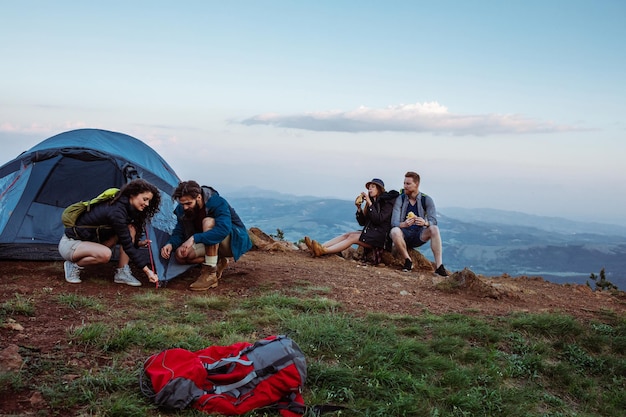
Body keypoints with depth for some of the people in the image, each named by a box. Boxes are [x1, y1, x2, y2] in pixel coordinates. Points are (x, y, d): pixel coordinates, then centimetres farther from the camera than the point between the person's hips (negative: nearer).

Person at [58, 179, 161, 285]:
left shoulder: (121, 205, -1)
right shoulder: (116, 211, -29)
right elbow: (127, 245, -28)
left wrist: (138, 243, -5)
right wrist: (147, 270, -28)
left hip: (90, 240, 9)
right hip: (69, 244, -9)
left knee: (130, 229, -8)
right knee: (105, 254, -38)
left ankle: (122, 273, -8)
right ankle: (73, 265, -9)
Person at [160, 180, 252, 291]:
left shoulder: (218, 203, -26)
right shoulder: (182, 209, -7)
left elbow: (223, 229, -41)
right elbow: (179, 232, 0)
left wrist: (195, 238, -45)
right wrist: (170, 244, -23)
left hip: (235, 241, -6)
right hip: (209, 244, 6)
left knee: (208, 222, -34)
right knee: (180, 254, -17)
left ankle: (210, 275, -33)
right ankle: (218, 262, 2)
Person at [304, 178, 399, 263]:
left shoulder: (387, 202, -6)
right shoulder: (373, 201, 15)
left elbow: (378, 219, -21)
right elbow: (362, 222, 11)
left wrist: (370, 203, -20)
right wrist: (359, 208, -4)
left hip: (380, 237, -7)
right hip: (370, 233, 7)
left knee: (352, 237, -23)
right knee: (347, 234, -12)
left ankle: (323, 251, -39)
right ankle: (320, 247, -28)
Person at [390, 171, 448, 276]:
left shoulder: (426, 200, -3)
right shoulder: (400, 199, -6)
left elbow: (433, 221, -13)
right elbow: (394, 222, -15)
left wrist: (425, 223, -38)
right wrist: (403, 224, -39)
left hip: (419, 236, 1)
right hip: (404, 235, -1)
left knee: (434, 229, -28)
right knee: (394, 231, -34)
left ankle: (439, 266, -28)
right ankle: (408, 260, -13)